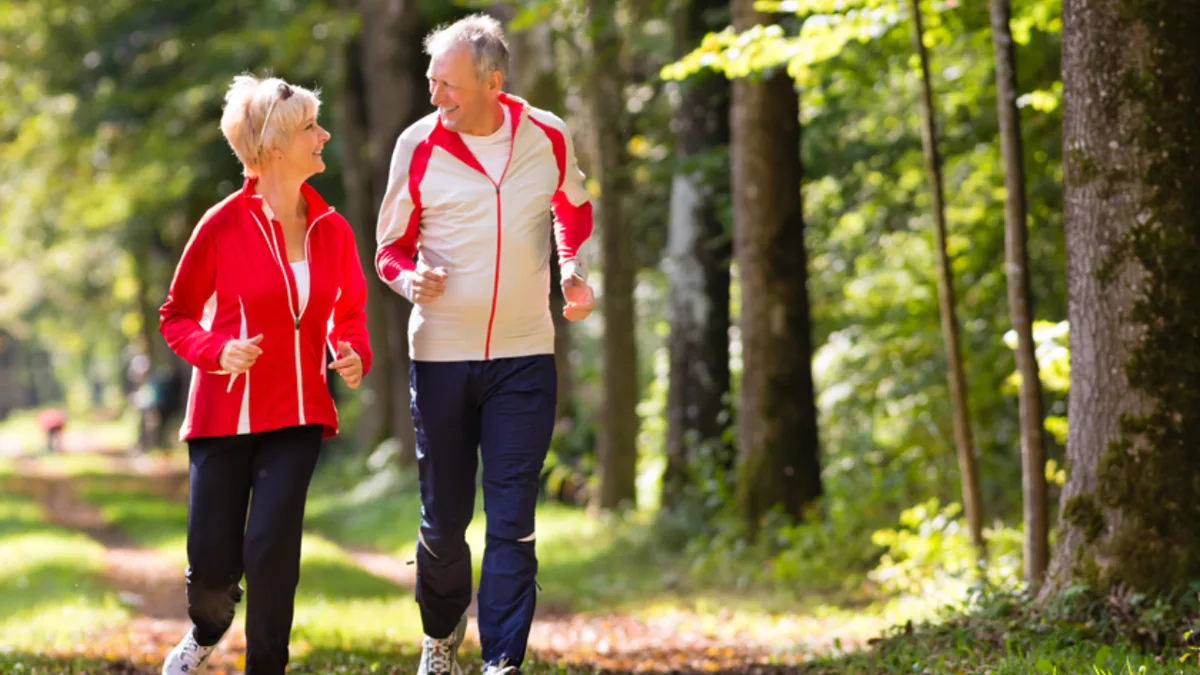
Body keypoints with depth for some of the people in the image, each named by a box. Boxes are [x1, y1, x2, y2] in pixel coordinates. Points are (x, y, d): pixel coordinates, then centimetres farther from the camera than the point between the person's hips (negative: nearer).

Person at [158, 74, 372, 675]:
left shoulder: (332, 230, 2)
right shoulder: (222, 226, -9)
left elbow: (348, 311, 17)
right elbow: (176, 316, 0)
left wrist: (354, 355, -4)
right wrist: (218, 351, -19)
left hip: (297, 416, 2)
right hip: (224, 415, -2)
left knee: (271, 548, -14)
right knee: (211, 566, 2)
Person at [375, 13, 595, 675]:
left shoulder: (548, 138, -2)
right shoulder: (419, 145, -5)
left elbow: (574, 212, 19)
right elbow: (391, 246, 4)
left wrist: (574, 268, 0)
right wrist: (409, 278, -18)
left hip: (524, 355, 0)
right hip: (440, 354, 0)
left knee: (512, 522, -5)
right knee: (443, 519, 8)